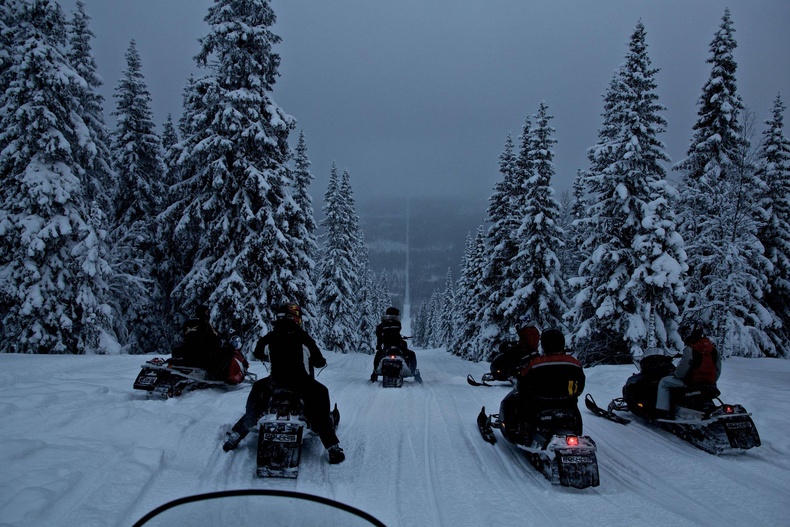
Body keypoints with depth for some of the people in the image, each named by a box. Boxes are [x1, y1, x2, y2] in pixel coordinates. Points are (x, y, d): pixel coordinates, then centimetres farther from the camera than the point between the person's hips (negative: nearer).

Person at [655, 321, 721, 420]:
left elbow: (681, 372, -17)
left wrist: (675, 374, 4)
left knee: (663, 382, 5)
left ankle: (662, 411, -3)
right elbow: (717, 371, 10)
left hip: (692, 382, -7)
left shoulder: (690, 349, -18)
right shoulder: (712, 348, 5)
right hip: (710, 384, 8)